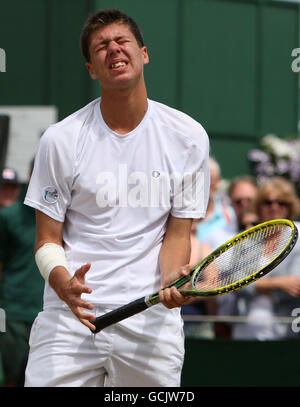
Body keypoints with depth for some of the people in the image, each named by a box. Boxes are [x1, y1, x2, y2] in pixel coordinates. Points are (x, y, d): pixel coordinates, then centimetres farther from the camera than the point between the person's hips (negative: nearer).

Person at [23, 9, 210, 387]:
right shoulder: (60, 139, -1)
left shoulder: (188, 137, 3)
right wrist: (64, 283, -19)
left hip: (152, 319, 1)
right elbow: (47, 239, 2)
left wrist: (171, 280, -15)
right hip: (74, 314, -1)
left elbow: (177, 233, 6)